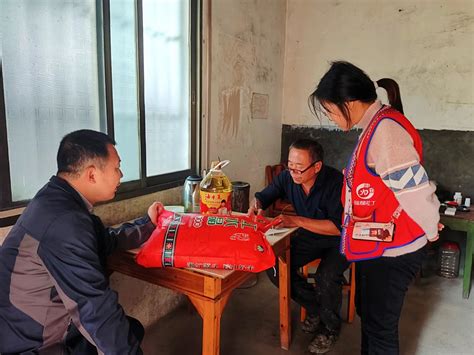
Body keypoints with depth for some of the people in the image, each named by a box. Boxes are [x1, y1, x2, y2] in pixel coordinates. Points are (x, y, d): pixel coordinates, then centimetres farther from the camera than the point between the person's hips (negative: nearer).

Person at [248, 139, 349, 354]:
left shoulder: (335, 182, -27)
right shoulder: (287, 177, -11)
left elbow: (339, 227, -30)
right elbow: (262, 197, 2)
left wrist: (298, 221, -36)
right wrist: (256, 207, -23)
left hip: (339, 240, -5)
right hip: (311, 237, 5)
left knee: (326, 277, -30)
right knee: (275, 266, -13)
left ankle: (331, 327, 3)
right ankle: (314, 309, 11)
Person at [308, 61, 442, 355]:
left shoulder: (385, 130, -24)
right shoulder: (375, 127, 8)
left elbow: (416, 190, -26)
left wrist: (431, 231, -9)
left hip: (392, 251, -10)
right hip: (375, 246, 10)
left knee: (380, 327, 7)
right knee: (368, 312, 24)